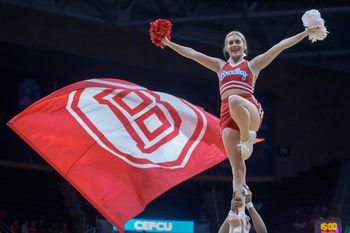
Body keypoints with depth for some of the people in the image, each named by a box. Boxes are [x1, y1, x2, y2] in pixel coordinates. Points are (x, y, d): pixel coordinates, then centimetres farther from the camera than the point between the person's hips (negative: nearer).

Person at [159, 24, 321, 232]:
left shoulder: (254, 64, 17)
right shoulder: (220, 66, 27)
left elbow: (281, 46, 12)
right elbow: (192, 53, 28)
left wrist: (306, 33, 9)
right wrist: (169, 44, 25)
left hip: (250, 109, -3)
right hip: (227, 115, 3)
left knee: (235, 101, -41)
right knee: (237, 165, -7)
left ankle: (247, 138, -20)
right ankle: (239, 207, -11)